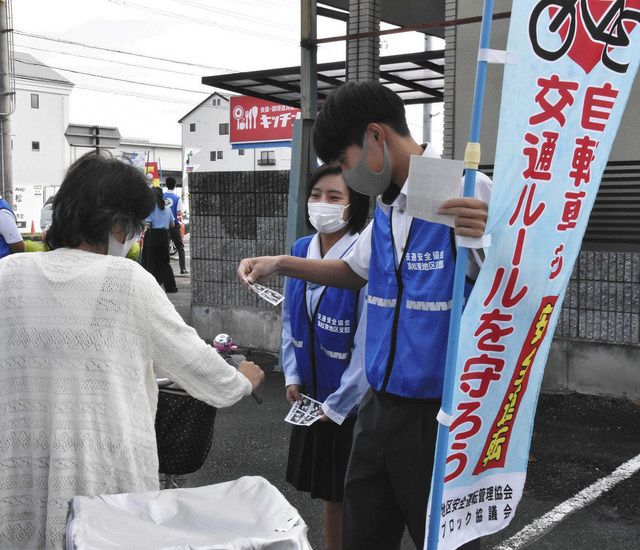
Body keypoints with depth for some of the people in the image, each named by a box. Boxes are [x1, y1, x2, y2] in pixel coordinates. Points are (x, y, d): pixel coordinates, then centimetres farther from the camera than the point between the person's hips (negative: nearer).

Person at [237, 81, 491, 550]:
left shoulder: (468, 193, -15)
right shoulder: (385, 209, 10)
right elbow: (354, 272, 28)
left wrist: (489, 239, -36)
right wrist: (281, 264, 17)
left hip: (441, 412, -7)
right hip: (381, 403, 8)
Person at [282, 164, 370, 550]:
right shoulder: (300, 251, 1)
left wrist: (338, 404, -14)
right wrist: (292, 377, 5)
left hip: (352, 402, -6)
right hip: (311, 397, 6)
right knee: (328, 490, 20)